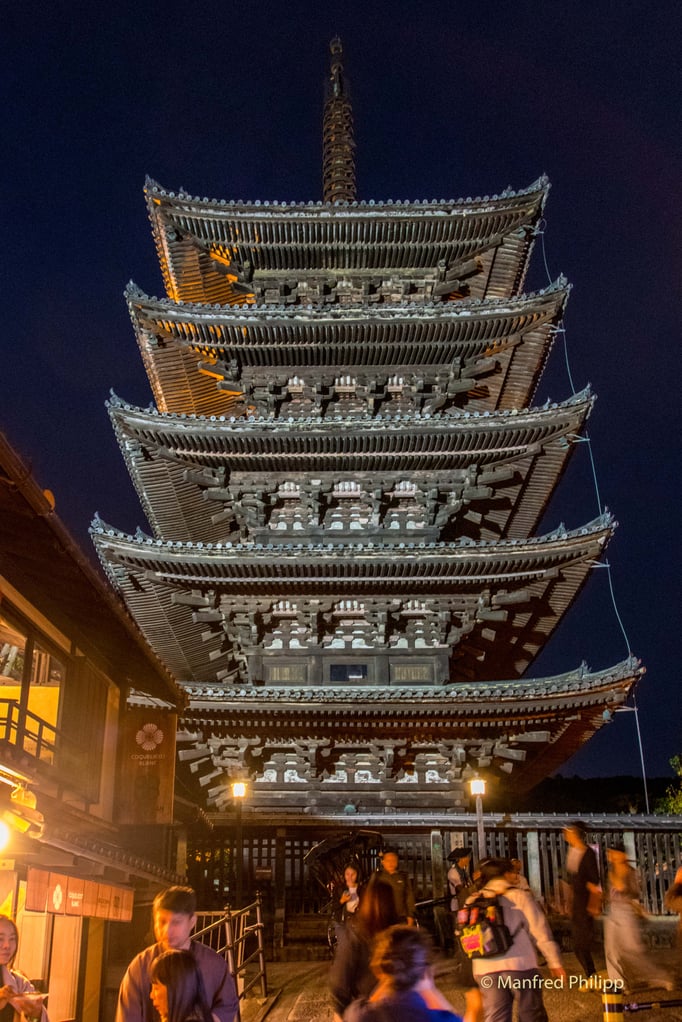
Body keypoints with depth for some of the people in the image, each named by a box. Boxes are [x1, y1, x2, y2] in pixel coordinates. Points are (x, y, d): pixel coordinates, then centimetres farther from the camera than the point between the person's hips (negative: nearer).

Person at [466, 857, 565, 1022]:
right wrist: (555, 962, 4)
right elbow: (541, 931, -1)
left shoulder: (473, 901, 11)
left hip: (485, 969, 3)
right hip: (519, 964, -3)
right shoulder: (519, 896, 1)